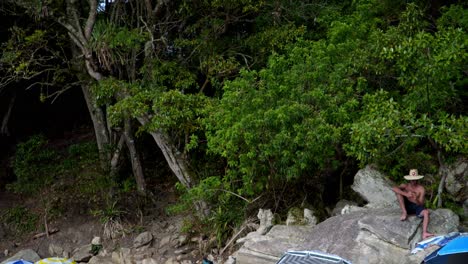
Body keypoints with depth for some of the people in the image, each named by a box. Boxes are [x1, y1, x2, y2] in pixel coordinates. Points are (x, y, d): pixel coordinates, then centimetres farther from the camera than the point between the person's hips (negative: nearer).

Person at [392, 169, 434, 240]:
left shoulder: (421, 189, -6)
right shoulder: (405, 186, -4)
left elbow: (421, 204, -11)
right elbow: (394, 188, -24)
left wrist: (416, 200, -35)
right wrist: (406, 194, -35)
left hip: (417, 207, -1)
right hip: (407, 206, 1)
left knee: (426, 212, -33)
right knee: (398, 192, -19)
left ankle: (424, 233, -41)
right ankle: (404, 213, -19)